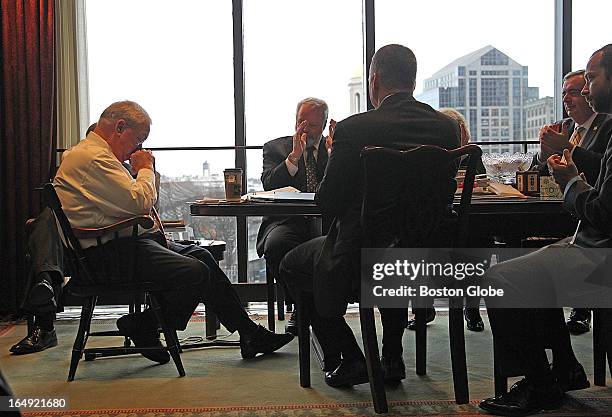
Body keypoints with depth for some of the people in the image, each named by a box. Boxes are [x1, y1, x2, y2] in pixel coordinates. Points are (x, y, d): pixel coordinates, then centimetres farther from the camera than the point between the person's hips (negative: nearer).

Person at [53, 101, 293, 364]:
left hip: (124, 239, 12)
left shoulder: (92, 153, 20)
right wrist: (146, 170, -4)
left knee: (201, 256, 8)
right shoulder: (92, 157, -16)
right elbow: (139, 202, -21)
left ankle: (249, 334, 10)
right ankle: (142, 327, 0)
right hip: (107, 253, -12)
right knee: (195, 273, -22)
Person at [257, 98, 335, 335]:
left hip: (325, 219, 0)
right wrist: (294, 155, -10)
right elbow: (269, 186, -2)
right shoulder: (275, 148, 16)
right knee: (275, 245, -34)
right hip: (287, 220, 0)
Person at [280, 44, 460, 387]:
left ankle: (348, 360, 19)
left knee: (292, 265, 23)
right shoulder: (448, 127, -2)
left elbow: (328, 203, -13)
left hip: (361, 263, -5)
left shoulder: (353, 130, -18)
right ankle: (392, 359, 34)